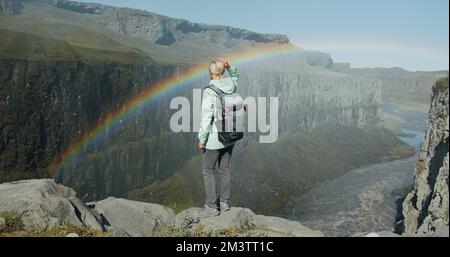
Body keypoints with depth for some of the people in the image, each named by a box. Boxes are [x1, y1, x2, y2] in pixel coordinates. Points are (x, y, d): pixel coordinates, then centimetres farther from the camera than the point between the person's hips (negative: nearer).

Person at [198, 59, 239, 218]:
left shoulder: (209, 92, -20)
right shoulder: (231, 86, -1)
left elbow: (206, 118, -20)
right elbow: (235, 77, 25)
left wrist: (201, 139, -11)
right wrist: (229, 67, 6)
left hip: (214, 138, -7)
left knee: (208, 170, 7)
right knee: (225, 169, 16)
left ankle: (211, 207, 12)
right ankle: (224, 203, 26)